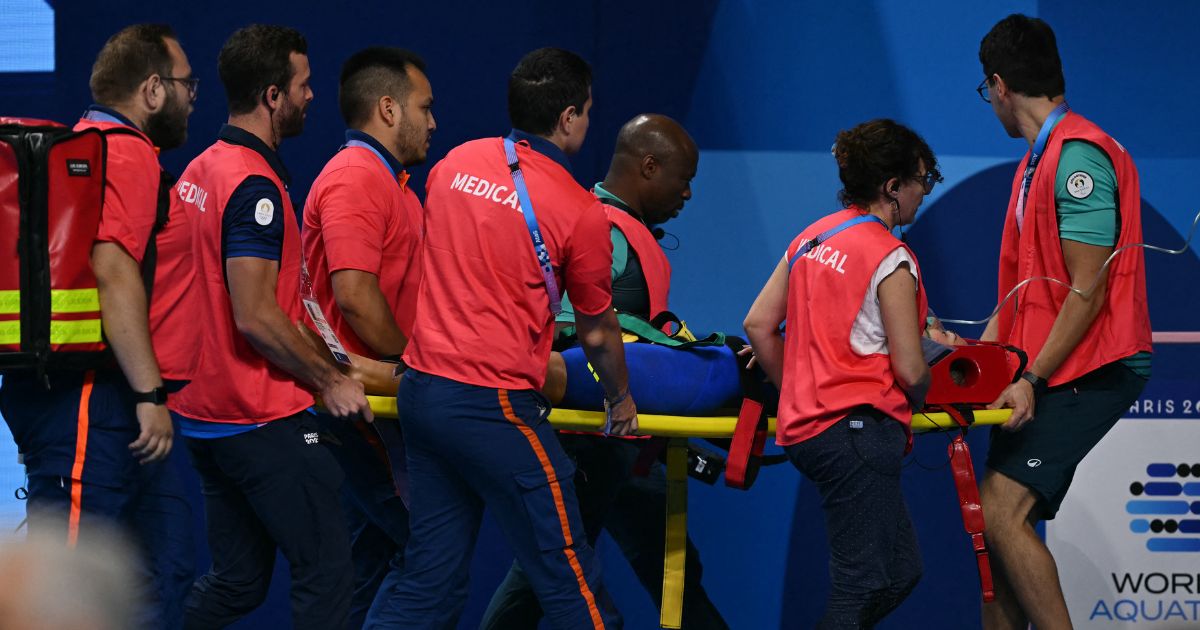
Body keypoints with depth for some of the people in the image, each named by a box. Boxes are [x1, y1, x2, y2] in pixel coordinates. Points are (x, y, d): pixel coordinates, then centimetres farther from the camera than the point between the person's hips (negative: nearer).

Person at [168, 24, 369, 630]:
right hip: (264, 421, -10)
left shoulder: (198, 171, 12)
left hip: (204, 414, 10)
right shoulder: (254, 187, -19)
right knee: (325, 570, -3)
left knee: (236, 580, 14)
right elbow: (256, 316, -24)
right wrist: (329, 381, -12)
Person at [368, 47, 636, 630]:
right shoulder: (578, 210, -8)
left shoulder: (455, 164, 8)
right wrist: (621, 402, 23)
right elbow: (597, 334, 4)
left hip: (420, 388, 7)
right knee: (570, 581, 0)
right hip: (494, 404, -7)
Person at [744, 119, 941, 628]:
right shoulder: (891, 259, -10)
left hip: (806, 427, 9)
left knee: (899, 571, 15)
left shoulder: (812, 239, 13)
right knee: (864, 585, -10)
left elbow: (758, 324, 15)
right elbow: (909, 369, -11)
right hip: (860, 428, -9)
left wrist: (795, 393, 21)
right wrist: (916, 401, 10)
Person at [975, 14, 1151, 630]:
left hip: (1088, 370, -10)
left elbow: (1087, 291, -18)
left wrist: (1033, 380, -19)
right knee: (1000, 517, 5)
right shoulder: (1040, 157, 16)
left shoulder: (1078, 156, -15)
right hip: (1039, 371, 10)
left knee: (1002, 511, -19)